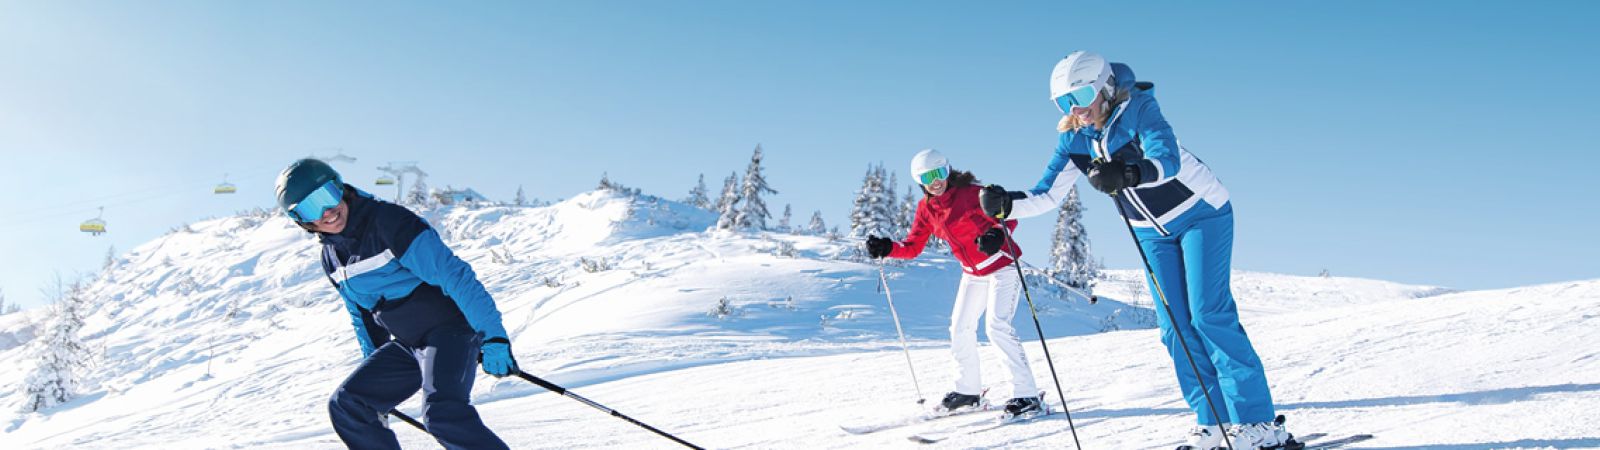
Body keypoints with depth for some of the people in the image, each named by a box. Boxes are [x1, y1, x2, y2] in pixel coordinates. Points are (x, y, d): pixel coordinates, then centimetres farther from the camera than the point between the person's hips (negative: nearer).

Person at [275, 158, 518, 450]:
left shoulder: (388, 221, -17)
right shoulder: (332, 256, 9)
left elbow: (453, 273, -23)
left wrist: (493, 335, -28)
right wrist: (374, 368, 28)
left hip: (449, 330, -8)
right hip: (404, 345, 9)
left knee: (443, 411, -30)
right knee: (346, 406, 2)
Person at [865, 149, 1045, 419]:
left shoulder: (971, 193, -18)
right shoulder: (926, 208, 1)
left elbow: (1009, 216, -17)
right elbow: (912, 247, 3)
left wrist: (996, 234, -38)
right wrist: (886, 249, -14)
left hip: (1001, 265, -7)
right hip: (973, 273, 8)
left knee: (997, 327, -18)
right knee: (960, 329, 9)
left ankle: (1027, 396, -15)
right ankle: (968, 391, 26)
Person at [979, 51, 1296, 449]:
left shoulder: (1138, 109, -24)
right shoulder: (1075, 140, -7)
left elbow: (1167, 158, -42)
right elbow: (1047, 196, -9)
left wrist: (1127, 174, -61)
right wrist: (1006, 205, -27)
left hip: (1201, 214, -6)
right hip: (1154, 233, 6)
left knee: (1209, 314, -15)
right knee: (1175, 325, 0)